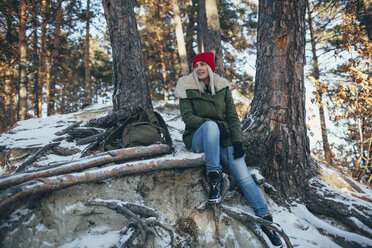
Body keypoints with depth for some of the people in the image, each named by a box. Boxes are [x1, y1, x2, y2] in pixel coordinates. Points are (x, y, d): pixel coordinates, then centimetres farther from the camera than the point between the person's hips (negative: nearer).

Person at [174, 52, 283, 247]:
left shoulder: (222, 87, 8)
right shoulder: (187, 88, 1)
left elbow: (232, 116, 6)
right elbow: (187, 116, -8)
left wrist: (237, 141, -7)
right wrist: (211, 123, -22)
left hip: (223, 137, 2)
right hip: (198, 137, -2)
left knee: (244, 176, -14)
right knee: (210, 125, -38)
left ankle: (266, 219, -8)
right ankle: (214, 177, -35)